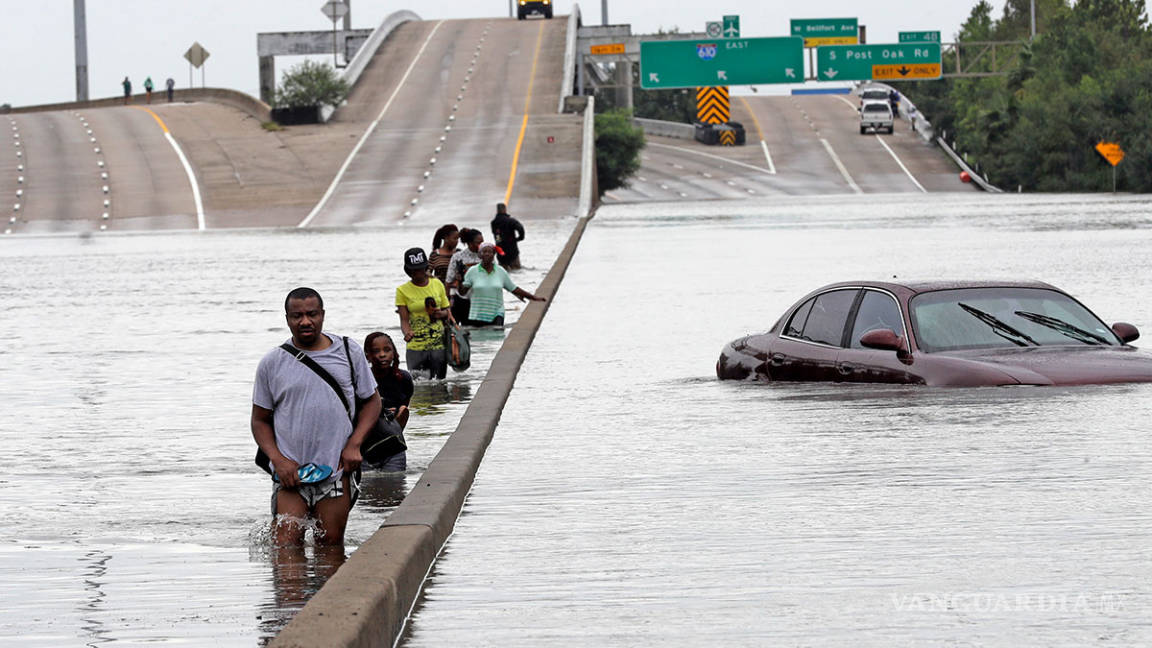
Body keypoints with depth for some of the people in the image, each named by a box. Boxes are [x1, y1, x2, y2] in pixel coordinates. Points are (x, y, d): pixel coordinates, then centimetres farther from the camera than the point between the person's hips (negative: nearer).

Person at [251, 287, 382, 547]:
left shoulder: (349, 352, 7)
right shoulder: (272, 364, 4)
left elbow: (372, 401, 14)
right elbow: (260, 420, 10)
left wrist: (354, 445, -2)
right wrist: (278, 460, -7)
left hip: (337, 469, 1)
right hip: (290, 470, -1)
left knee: (331, 546, 4)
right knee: (286, 549, -10)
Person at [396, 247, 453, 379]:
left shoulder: (437, 284, 7)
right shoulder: (402, 290, -1)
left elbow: (447, 311, 17)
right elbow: (404, 320, -6)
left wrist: (442, 313, -7)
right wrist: (407, 333, -28)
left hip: (439, 345, 2)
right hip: (416, 348, -2)